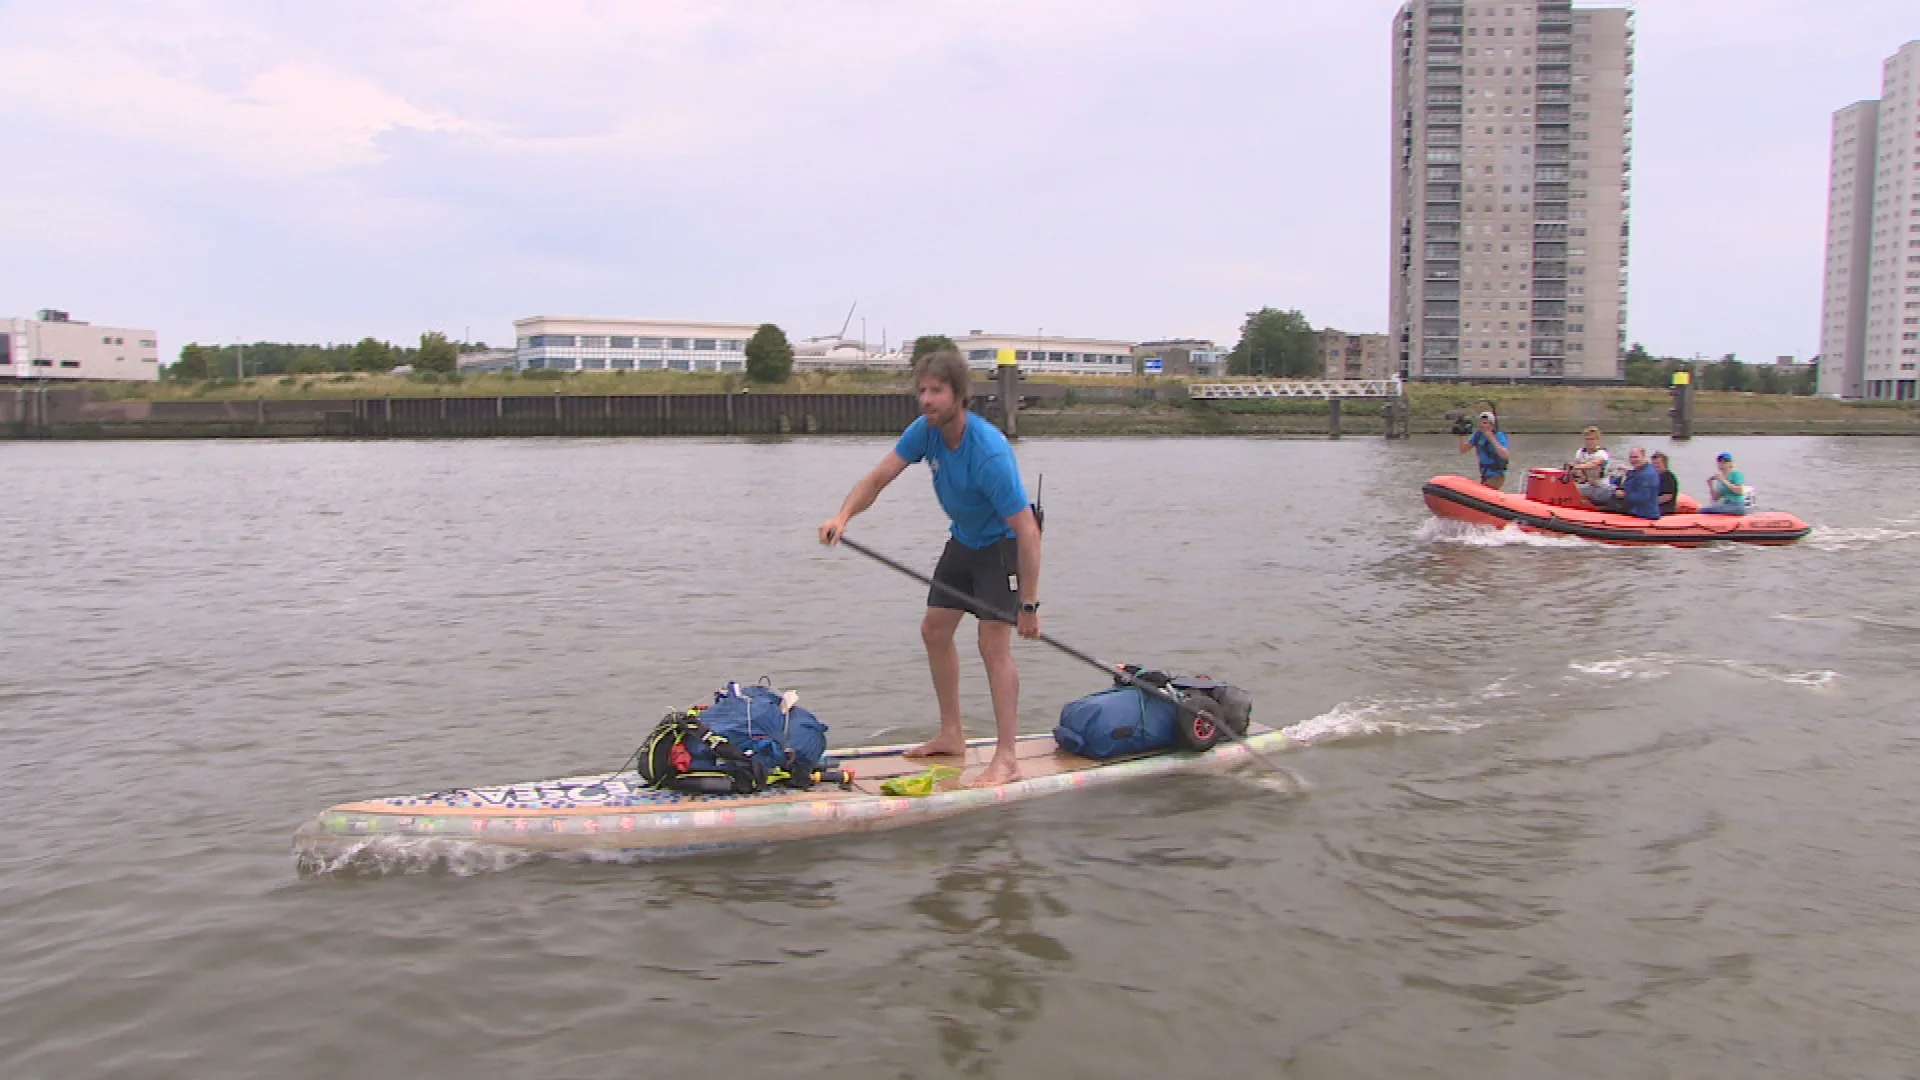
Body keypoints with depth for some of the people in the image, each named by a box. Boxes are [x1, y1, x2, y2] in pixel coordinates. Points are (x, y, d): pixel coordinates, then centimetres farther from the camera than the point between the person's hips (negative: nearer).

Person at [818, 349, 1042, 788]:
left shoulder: (989, 453, -35)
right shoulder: (926, 430, -14)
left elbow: (1027, 530, -33)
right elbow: (879, 477, -13)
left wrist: (1029, 605, -32)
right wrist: (843, 515, -33)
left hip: (1004, 543, -8)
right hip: (963, 539, 9)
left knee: (993, 642, -16)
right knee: (934, 629, 11)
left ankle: (1006, 758, -10)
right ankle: (952, 735, 25)